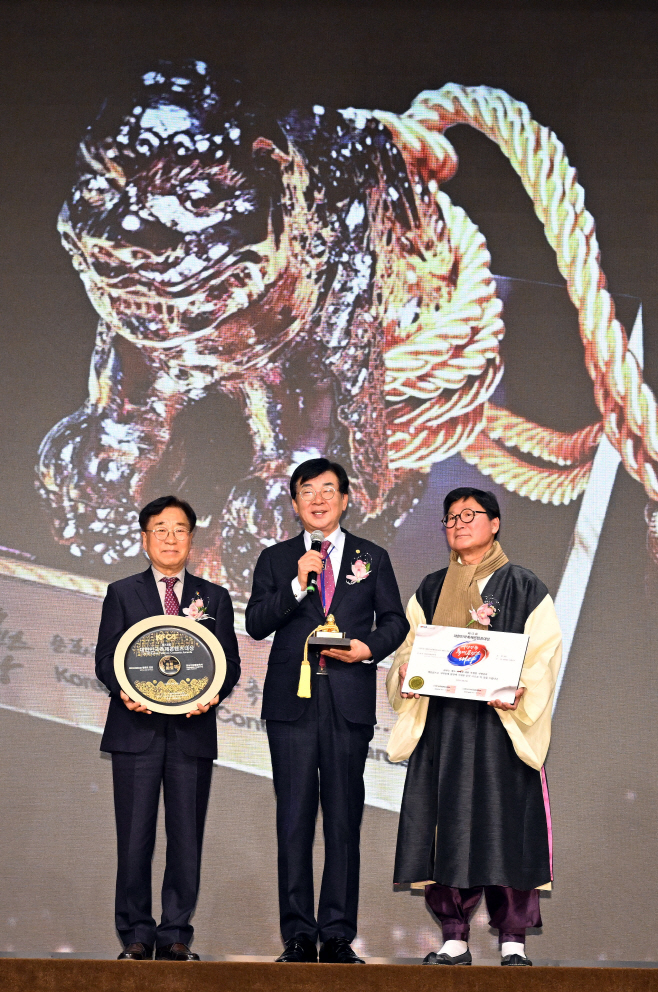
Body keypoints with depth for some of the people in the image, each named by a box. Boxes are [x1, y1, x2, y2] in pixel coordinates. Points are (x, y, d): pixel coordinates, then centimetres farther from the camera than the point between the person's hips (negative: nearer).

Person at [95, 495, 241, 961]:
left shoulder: (214, 598, 14)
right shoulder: (122, 593, 11)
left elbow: (230, 663, 9)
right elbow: (105, 659, 6)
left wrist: (211, 694, -12)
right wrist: (123, 690, -14)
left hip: (192, 730, 1)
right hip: (137, 730, -1)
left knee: (187, 839, 1)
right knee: (135, 838, -2)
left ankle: (176, 936, 8)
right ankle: (136, 935, 6)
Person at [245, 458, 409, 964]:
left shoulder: (372, 558, 12)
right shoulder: (276, 559, 11)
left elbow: (395, 620, 12)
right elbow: (256, 624, 0)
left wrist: (369, 648, -8)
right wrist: (297, 584, -12)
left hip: (349, 702, 0)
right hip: (292, 700, 0)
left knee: (345, 818, 0)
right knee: (295, 818, -1)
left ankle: (338, 934, 4)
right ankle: (299, 935, 4)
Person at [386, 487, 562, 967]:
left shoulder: (522, 587, 4)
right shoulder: (431, 590, 16)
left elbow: (544, 653, -2)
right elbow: (410, 646, 16)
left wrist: (518, 695, -18)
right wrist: (405, 674, -7)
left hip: (502, 722, -3)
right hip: (441, 724, 4)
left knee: (505, 825, -7)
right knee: (445, 825, -1)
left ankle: (513, 940, -1)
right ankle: (454, 940, 5)